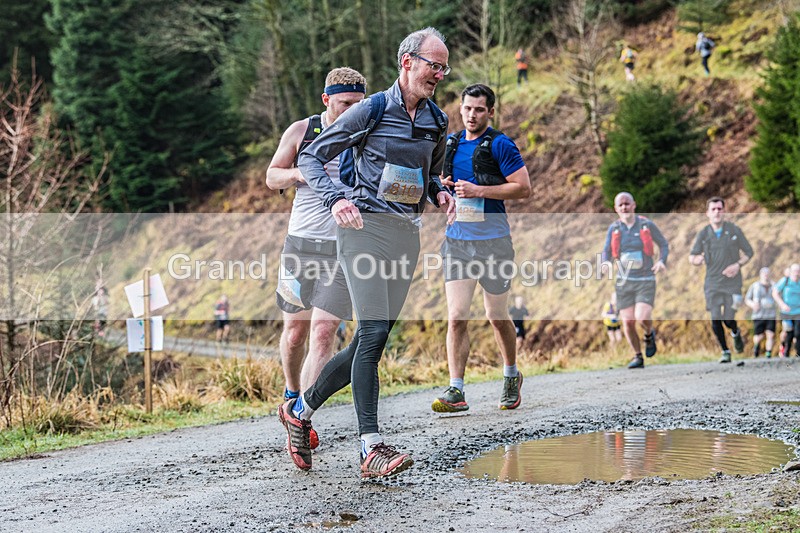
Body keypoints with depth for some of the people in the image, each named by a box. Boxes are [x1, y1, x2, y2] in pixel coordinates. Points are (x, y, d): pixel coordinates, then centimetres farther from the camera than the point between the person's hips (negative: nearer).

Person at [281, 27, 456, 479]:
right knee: (374, 332, -17)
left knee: (372, 338, 6)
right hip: (367, 226, -6)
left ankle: (301, 409, 25)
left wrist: (440, 193, 6)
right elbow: (311, 158, -1)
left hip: (408, 234, 7)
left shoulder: (436, 121, 14)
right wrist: (335, 199, -18)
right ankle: (371, 447, -17)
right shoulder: (371, 111, -4)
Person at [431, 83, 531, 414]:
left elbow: (523, 188, -12)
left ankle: (511, 377, 33)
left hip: (493, 242, -4)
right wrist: (441, 186, 4)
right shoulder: (449, 145, 12)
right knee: (456, 317, -9)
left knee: (496, 317, 10)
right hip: (457, 241, 4)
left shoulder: (500, 145, -6)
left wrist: (478, 190, -18)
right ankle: (456, 392, -11)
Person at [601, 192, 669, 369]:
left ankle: (649, 335, 16)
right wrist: (606, 263, -20)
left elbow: (664, 244, 8)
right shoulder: (614, 228, 2)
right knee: (628, 322, -1)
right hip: (624, 281, 2)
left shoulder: (647, 225, -4)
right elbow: (606, 252, 3)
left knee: (642, 318, -19)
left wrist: (661, 261, -12)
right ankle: (638, 357, 18)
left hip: (646, 282, -2)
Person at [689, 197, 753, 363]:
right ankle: (725, 352, 17)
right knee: (715, 320, -2)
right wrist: (696, 259, -19)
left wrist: (738, 265, -12)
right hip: (712, 284, 1)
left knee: (729, 320, -4)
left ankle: (736, 333, 33)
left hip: (732, 282, -1)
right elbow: (691, 257, 6)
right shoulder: (703, 234, 1)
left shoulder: (734, 230, -2)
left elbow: (749, 252, 6)